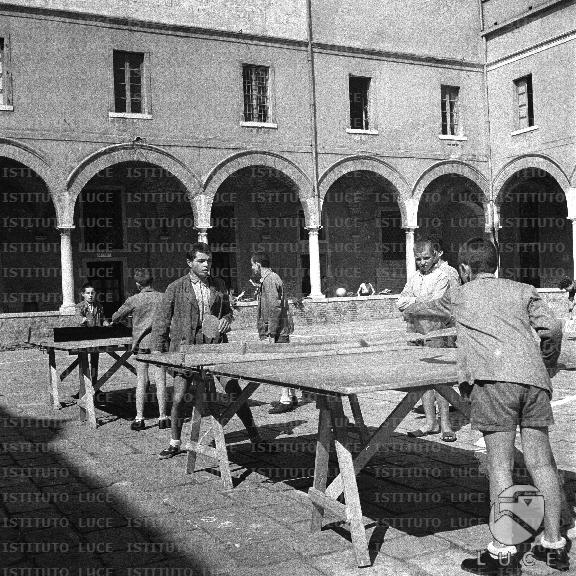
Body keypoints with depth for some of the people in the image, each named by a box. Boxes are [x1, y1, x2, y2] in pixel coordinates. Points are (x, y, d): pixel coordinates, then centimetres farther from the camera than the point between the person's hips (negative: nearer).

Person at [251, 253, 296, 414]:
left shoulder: (269, 280, -14)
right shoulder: (272, 278, 18)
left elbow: (275, 308, -21)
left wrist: (271, 334, -21)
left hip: (277, 330, -10)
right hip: (283, 329, 10)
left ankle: (286, 401, -6)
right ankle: (291, 396, 21)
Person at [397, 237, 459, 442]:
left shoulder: (448, 274, -1)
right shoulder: (415, 277, 20)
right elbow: (401, 302, 12)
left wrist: (413, 301, -2)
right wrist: (420, 300, -5)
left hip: (439, 333, -6)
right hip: (418, 332, 6)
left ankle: (445, 423, -1)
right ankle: (430, 422, 12)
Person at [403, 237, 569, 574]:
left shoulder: (459, 297, 21)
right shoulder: (523, 291, 22)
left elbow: (424, 308, 40)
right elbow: (552, 329, 8)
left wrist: (410, 312, 63)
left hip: (494, 379, -3)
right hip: (534, 379, 3)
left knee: (500, 465, -3)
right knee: (542, 463, 7)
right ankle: (554, 545, 14)